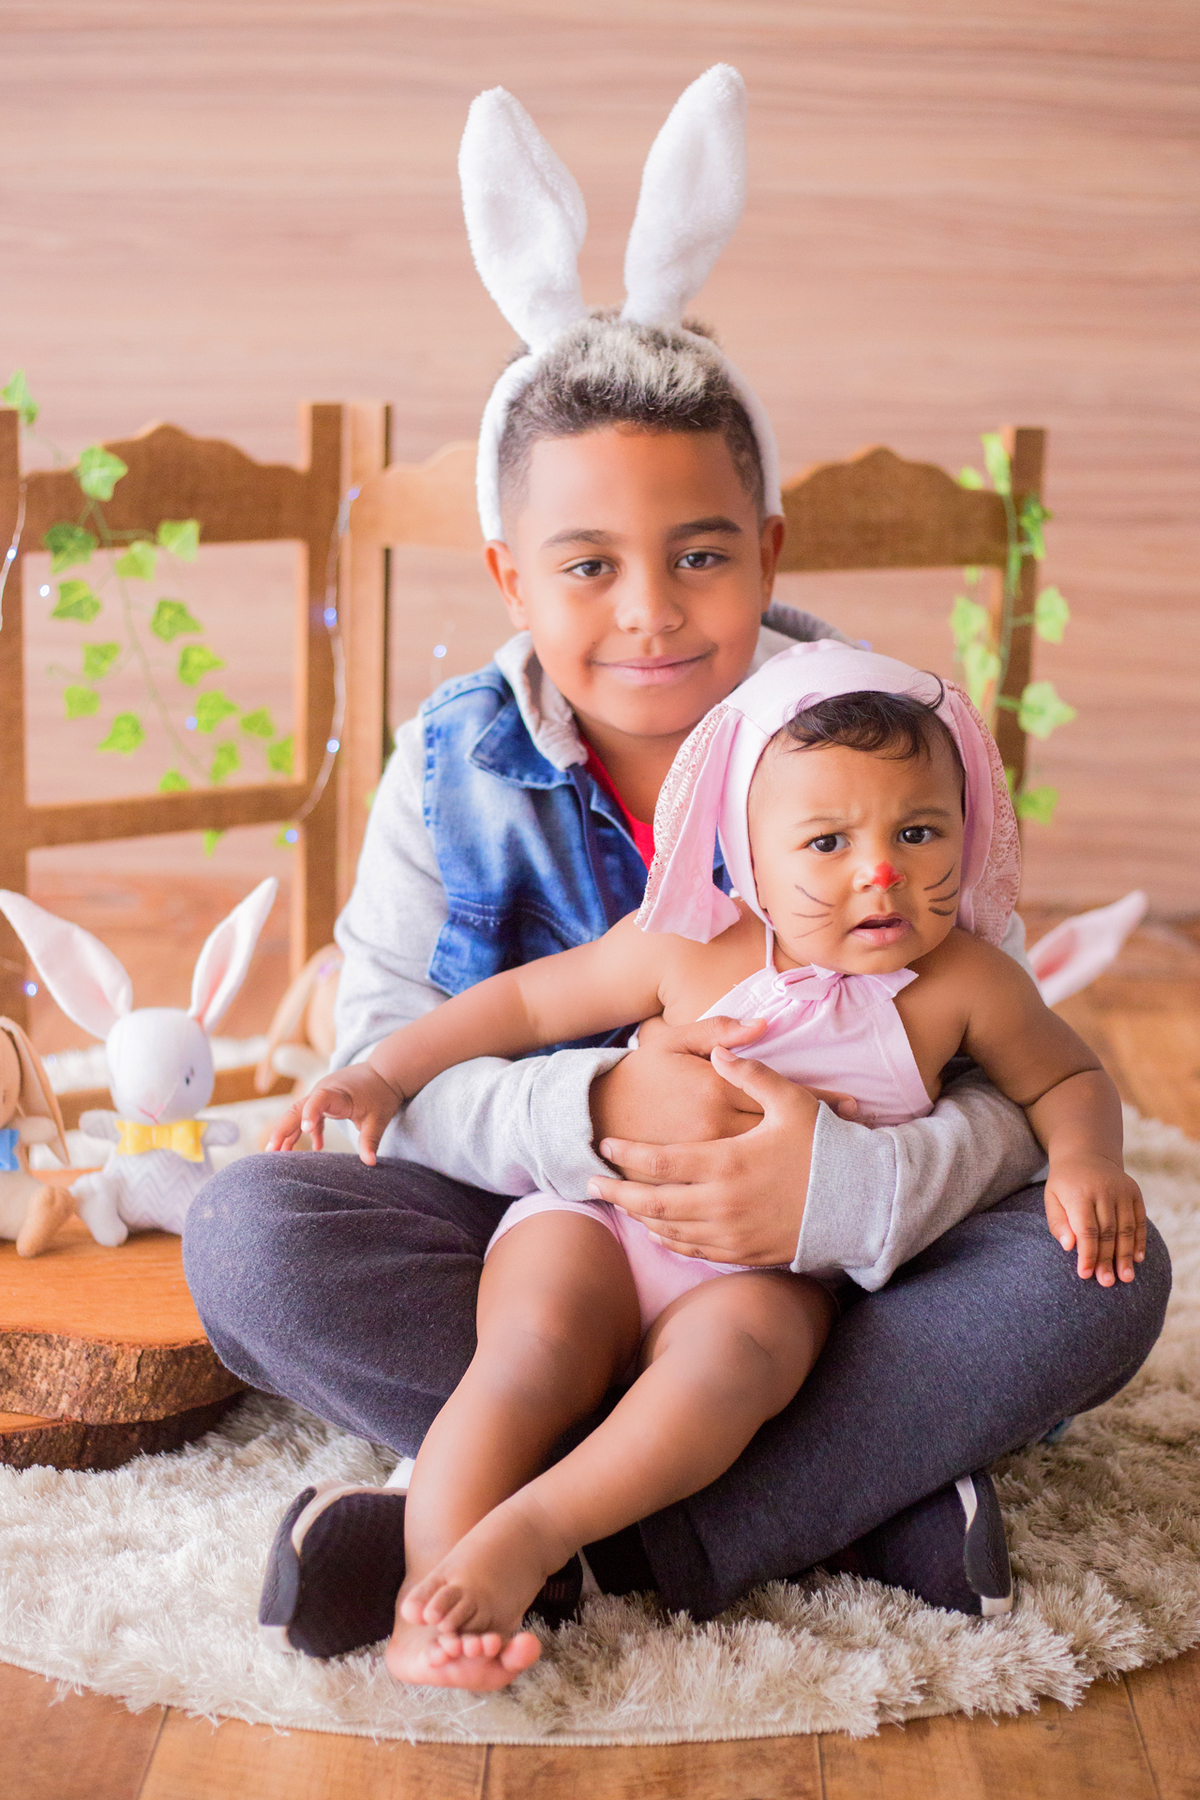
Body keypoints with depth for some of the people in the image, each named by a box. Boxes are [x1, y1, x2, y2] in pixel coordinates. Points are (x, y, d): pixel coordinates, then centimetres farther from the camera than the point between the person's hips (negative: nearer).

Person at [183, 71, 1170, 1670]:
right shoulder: (451, 770, -5)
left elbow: (1011, 1075, -12)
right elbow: (383, 1058, -10)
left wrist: (858, 1185, -35)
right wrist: (596, 1109, -30)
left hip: (808, 1265, 0)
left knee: (1100, 1268, -26)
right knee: (250, 1234, -25)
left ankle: (583, 1531, -30)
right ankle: (861, 1491, -28)